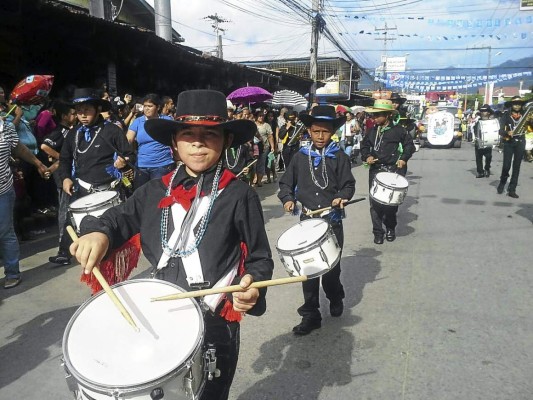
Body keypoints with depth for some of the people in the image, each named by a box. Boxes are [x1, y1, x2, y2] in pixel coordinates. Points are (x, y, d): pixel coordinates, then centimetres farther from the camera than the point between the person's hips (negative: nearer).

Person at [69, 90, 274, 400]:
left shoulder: (239, 196, -12)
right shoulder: (156, 191, -1)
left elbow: (260, 258, -7)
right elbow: (119, 218, 11)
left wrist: (252, 286, -27)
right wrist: (98, 233, -11)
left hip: (215, 324, -4)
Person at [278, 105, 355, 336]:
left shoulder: (339, 157, 0)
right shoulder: (300, 157, 5)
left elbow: (348, 185, 1)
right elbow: (286, 183, 11)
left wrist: (342, 197, -19)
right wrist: (288, 199, -7)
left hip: (332, 220, -1)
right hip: (307, 220, 2)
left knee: (331, 266, 8)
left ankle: (335, 298, 40)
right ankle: (311, 315, 17)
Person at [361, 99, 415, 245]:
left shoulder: (398, 130, -2)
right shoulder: (372, 131, 10)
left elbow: (409, 145, 5)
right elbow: (364, 146, 19)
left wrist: (403, 159, -9)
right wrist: (367, 156, 0)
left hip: (394, 171, -3)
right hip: (375, 170, 3)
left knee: (391, 202, 4)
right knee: (375, 202, -3)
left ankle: (390, 228, 27)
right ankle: (378, 232, 7)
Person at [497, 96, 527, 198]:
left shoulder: (524, 115, 7)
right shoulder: (506, 116, -1)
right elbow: (501, 131, -8)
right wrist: (507, 133, -28)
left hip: (520, 143, 2)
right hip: (509, 142, -2)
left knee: (516, 166, 2)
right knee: (506, 165, -6)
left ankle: (512, 189, 6)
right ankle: (502, 183, 23)